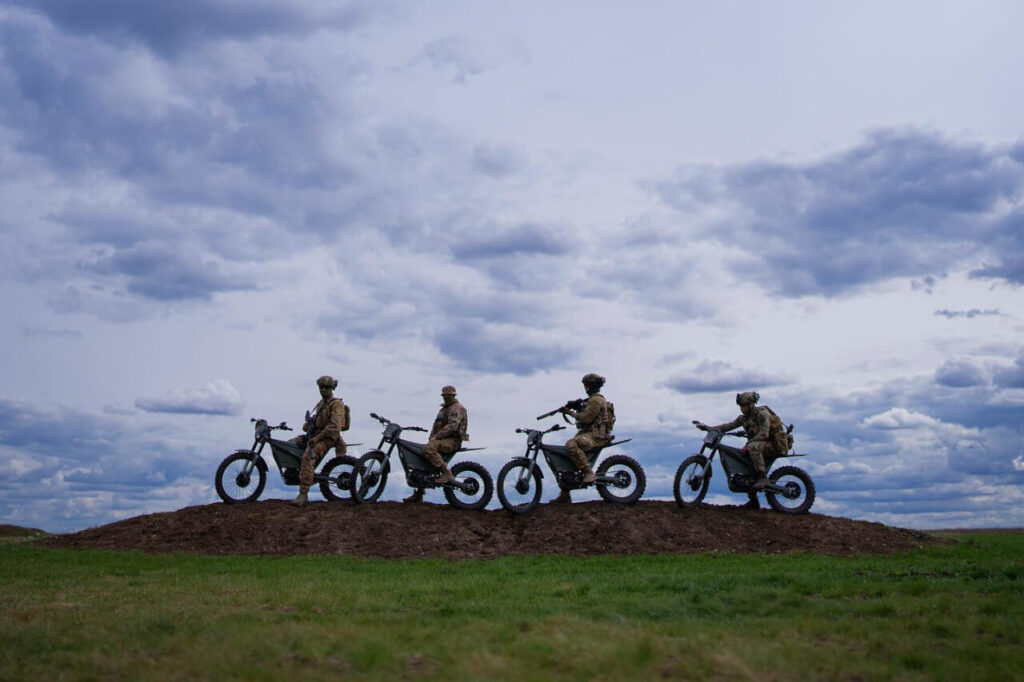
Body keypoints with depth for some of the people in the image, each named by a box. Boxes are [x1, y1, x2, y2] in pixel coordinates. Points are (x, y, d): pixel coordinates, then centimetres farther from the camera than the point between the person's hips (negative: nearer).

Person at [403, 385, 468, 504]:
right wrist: (431, 438, 7)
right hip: (443, 440, 10)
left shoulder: (456, 408, -6)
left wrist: (436, 437, -23)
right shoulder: (444, 409, 26)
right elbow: (436, 425, 26)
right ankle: (418, 494, 5)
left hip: (452, 440, -10)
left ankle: (447, 474, -28)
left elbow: (452, 426, -20)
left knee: (429, 449, -34)